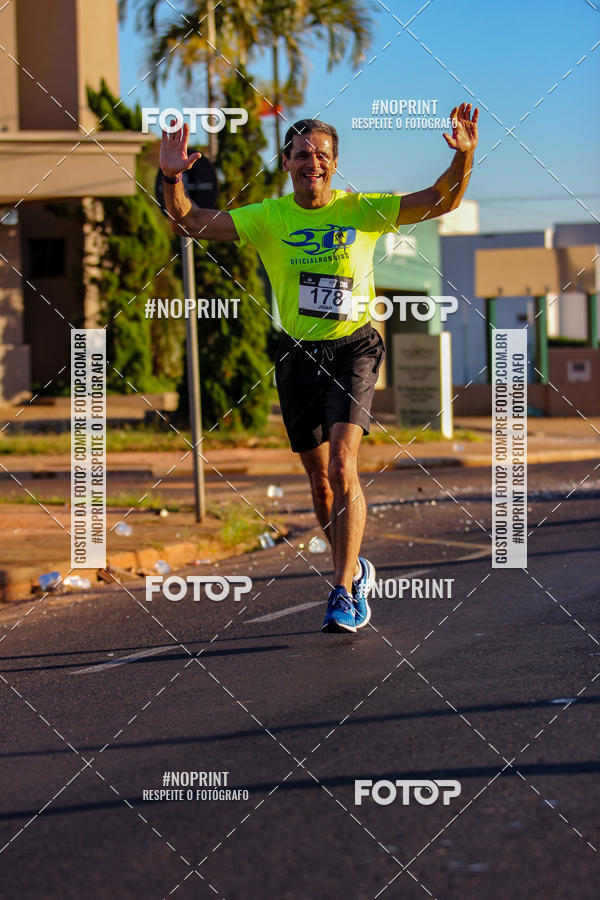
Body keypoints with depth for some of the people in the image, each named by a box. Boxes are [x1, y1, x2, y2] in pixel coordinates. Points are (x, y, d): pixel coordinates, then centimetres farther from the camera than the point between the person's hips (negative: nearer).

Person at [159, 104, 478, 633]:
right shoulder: (268, 218, 0)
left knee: (343, 463, -19)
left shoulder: (362, 211, -4)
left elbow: (442, 201, -8)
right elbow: (189, 223, -2)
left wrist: (464, 157, -26)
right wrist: (173, 179, -20)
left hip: (353, 349, -3)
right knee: (319, 477, 11)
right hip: (298, 353, 3)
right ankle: (356, 571, 34)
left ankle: (345, 591, -15)